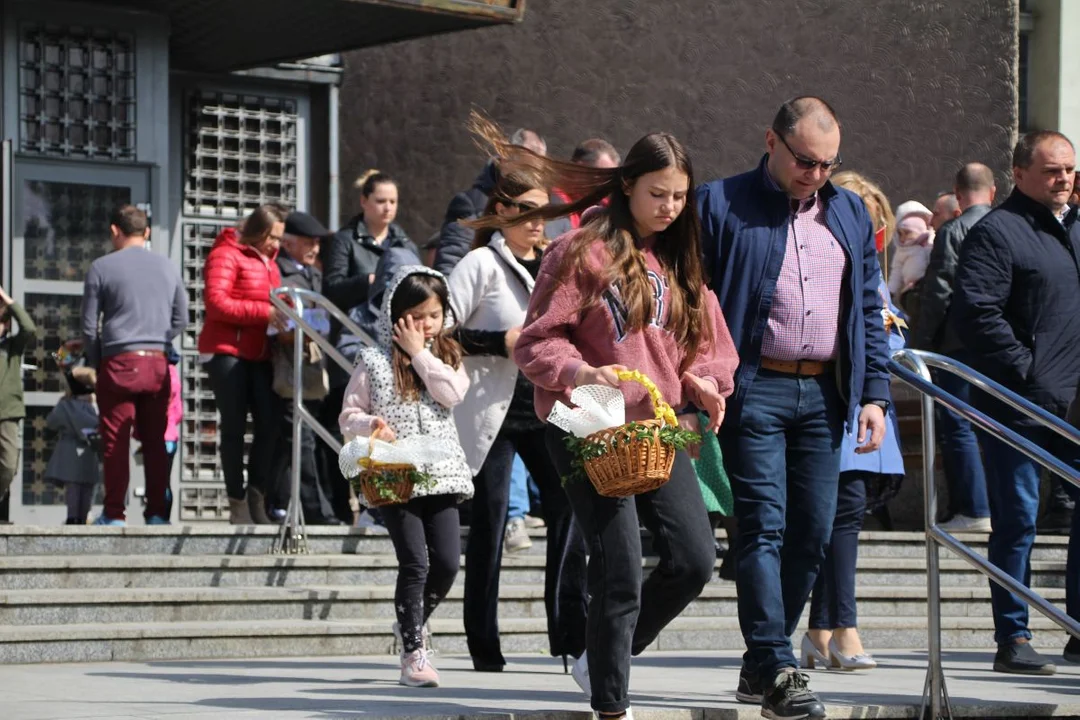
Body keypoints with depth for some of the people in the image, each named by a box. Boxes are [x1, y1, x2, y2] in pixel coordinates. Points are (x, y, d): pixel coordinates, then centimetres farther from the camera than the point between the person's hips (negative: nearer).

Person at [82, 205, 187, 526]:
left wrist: (97, 363, 11)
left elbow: (89, 326, -1)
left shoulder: (102, 267, -2)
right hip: (157, 365, 3)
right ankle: (157, 512, 7)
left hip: (119, 363, -3)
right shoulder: (168, 267, 10)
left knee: (116, 442, 0)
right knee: (155, 440, 8)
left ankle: (115, 514, 0)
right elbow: (181, 319, 12)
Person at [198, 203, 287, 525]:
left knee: (269, 424, -3)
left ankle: (257, 499, 4)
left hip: (260, 353, 7)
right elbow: (217, 304, -15)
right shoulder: (226, 255, -4)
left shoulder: (269, 262, 20)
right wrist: (265, 312, -20)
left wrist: (284, 316, 3)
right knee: (234, 426, -3)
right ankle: (237, 502, 1)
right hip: (226, 350, -7)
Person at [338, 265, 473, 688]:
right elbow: (349, 416, 4)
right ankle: (413, 653, 2)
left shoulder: (447, 356, 10)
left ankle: (411, 624, 24)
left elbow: (452, 393, -10)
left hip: (440, 475, 3)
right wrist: (371, 426, -17)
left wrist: (420, 352, -7)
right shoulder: (374, 361, 3)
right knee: (415, 564, -8)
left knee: (447, 562, -2)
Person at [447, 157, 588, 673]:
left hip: (545, 406, 6)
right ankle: (484, 646, 6)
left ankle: (570, 633, 0)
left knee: (570, 509, -6)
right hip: (493, 409, -5)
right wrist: (500, 343, -17)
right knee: (490, 523, -2)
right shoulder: (482, 264, -4)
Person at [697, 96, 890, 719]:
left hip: (825, 393, 5)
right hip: (754, 389, -5)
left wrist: (874, 394, 10)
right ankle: (774, 668, -12)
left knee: (814, 531, 5)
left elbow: (869, 311, 18)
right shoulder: (721, 205, -1)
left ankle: (763, 661, 16)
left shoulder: (850, 212, 15)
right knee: (765, 526, -10)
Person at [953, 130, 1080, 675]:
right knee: (1017, 518, -3)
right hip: (1019, 405, -7)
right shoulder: (997, 232, -8)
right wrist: (1027, 373, -18)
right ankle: (1012, 640, 2)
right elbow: (975, 312, -18)